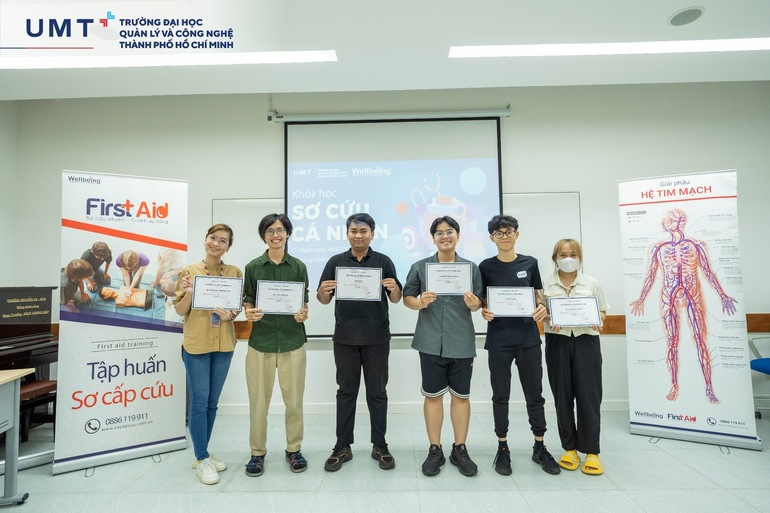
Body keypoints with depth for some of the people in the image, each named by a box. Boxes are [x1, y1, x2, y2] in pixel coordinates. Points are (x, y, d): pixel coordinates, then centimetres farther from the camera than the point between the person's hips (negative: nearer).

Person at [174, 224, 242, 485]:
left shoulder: (235, 272, 3)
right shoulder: (189, 271, -2)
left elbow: (239, 306, 8)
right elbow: (180, 311, -1)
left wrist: (231, 313, -14)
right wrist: (189, 293, -20)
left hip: (223, 344, 3)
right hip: (196, 344, -3)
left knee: (212, 402, 14)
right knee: (199, 402, 2)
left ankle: (203, 453, 30)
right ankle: (201, 459, 17)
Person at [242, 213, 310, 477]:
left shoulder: (298, 267, 3)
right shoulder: (253, 267, 3)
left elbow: (304, 302, 4)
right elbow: (248, 301, 5)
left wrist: (303, 314, -17)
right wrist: (249, 314, -16)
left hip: (292, 340, 0)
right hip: (261, 340, 0)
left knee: (294, 400, 7)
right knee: (258, 401, 7)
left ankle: (294, 449, 28)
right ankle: (257, 452, 27)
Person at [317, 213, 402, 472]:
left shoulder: (383, 261, 1)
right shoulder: (335, 262, 5)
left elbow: (395, 299, 1)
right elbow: (324, 300, 6)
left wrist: (394, 289, -21)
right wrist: (322, 291, -17)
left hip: (377, 337, -1)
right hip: (345, 337, 1)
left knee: (377, 392, 8)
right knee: (346, 391, 10)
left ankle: (380, 446, 22)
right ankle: (342, 447, 21)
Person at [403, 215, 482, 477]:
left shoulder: (471, 267, 5)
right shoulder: (420, 267, 3)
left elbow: (480, 302, 8)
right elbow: (407, 297, 4)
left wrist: (474, 304, -15)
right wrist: (421, 302, -16)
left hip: (462, 342, 1)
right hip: (431, 342, 0)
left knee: (461, 395, 10)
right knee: (433, 395, 8)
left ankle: (460, 449, 26)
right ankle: (435, 450, 23)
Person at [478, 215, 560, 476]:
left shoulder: (530, 263, 4)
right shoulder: (486, 266, 0)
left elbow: (538, 297, 10)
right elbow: (482, 301, 4)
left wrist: (542, 308, -12)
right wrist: (484, 311, -17)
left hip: (528, 338, 2)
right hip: (499, 339, -1)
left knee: (534, 394, 11)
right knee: (501, 396, 8)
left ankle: (540, 448, 27)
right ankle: (503, 448, 23)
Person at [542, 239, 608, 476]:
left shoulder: (592, 283, 5)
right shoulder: (546, 284, 3)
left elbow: (602, 311, 11)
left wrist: (598, 320, -10)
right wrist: (549, 320, -14)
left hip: (586, 341, 0)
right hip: (557, 342, 0)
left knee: (588, 396, 1)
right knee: (562, 396, 7)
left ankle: (591, 451, 16)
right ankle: (569, 448, 22)